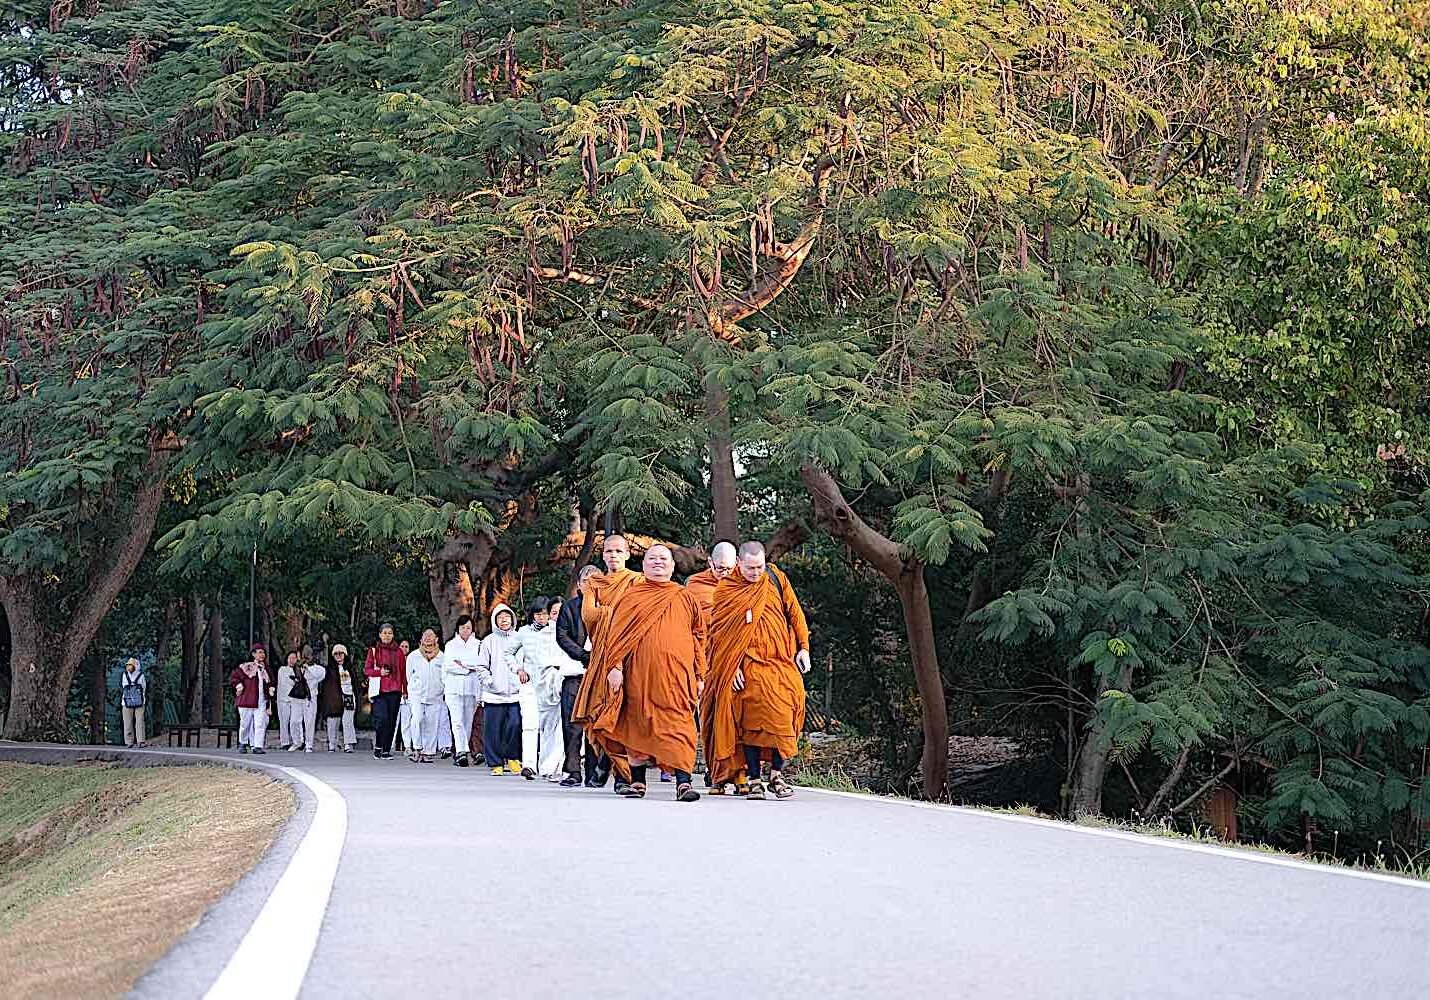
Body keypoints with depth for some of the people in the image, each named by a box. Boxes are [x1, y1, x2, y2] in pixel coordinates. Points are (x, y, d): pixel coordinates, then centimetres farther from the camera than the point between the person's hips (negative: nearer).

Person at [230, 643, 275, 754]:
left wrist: (271, 689, 13)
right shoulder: (245, 666, 0)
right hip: (246, 700, -3)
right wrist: (239, 687, -5)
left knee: (260, 724, -9)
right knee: (246, 723, 5)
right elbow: (233, 677, 2)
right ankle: (242, 744, 25)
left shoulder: (265, 669, 15)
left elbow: (271, 682, 30)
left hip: (261, 702, 3)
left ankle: (257, 746, -9)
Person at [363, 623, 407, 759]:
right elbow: (366, 669, 6)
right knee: (382, 718, -16)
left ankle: (386, 750, 9)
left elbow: (403, 672, 11)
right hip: (380, 691, -2)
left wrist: (405, 690, 6)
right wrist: (379, 672, -12)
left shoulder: (398, 651, 11)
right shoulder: (374, 651, 8)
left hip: (395, 691, 2)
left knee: (391, 722, 1)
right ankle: (378, 746, 3)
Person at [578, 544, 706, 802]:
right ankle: (637, 781, 14)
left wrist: (699, 675, 7)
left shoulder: (685, 599, 14)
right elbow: (617, 633, 6)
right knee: (637, 724, 4)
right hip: (638, 672, 1)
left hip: (676, 674, 0)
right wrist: (615, 665, -6)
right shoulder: (631, 597, 12)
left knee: (678, 724, -9)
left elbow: (698, 637, 13)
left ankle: (683, 782, -14)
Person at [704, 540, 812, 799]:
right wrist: (732, 667, -8)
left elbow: (794, 613, 13)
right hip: (748, 666, -2)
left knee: (782, 717, -6)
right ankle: (752, 778, 1)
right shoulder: (725, 590, 0)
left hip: (782, 661, 2)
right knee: (750, 721, -6)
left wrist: (803, 647, 6)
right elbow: (720, 632, -1)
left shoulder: (776, 579, 7)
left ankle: (777, 773, 4)